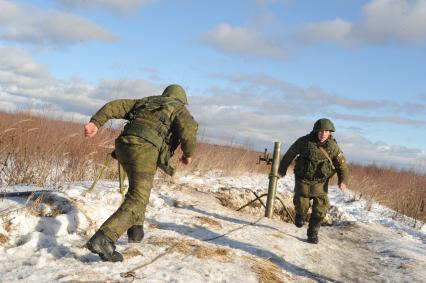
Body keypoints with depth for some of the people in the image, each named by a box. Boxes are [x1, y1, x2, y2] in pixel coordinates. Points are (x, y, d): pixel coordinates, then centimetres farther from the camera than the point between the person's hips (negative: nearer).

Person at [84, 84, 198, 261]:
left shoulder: (145, 102, 33)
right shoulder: (180, 110, 17)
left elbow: (115, 106, 20)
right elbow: (188, 130, -6)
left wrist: (95, 123, 9)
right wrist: (188, 153, 12)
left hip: (124, 146, 6)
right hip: (145, 151, -6)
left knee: (139, 186, 31)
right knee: (137, 201, -12)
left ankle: (135, 231, 29)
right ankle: (102, 239, -30)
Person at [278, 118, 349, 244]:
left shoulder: (333, 146, -11)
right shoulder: (304, 141, -14)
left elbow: (342, 165, -7)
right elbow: (289, 155, 0)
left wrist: (343, 181, -24)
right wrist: (282, 170, 11)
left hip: (320, 183, 1)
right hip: (303, 180, -1)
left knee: (320, 209, -4)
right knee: (302, 204, -4)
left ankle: (313, 233, 15)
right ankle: (300, 215, 33)